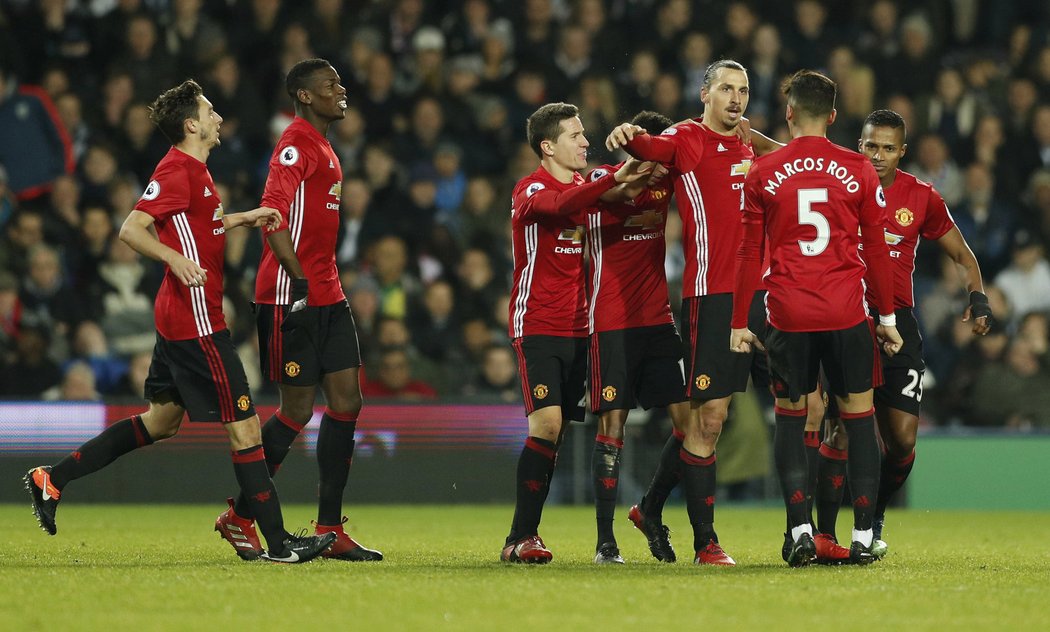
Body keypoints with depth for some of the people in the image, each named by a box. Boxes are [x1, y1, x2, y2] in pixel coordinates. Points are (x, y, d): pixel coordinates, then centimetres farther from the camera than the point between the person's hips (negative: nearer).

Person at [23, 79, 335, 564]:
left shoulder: (194, 170, 16)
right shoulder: (177, 170, -15)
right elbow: (131, 229, -22)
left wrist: (245, 218, 22)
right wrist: (175, 259, -36)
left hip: (180, 319, 11)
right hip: (197, 321, -11)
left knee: (160, 422, 17)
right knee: (244, 426, -8)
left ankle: (52, 479, 20)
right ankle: (278, 543, -6)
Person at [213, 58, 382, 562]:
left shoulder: (322, 148, 20)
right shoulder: (296, 145, -11)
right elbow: (272, 214, -22)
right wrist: (299, 279, -28)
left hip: (327, 294, 10)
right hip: (294, 296, -10)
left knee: (347, 401, 3)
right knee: (297, 410, -5)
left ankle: (330, 529, 5)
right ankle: (240, 516, 7)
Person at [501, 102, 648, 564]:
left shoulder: (586, 186, 16)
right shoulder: (530, 190, -9)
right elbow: (561, 205, -30)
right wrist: (614, 180, -41)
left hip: (575, 329, 7)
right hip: (537, 326, -7)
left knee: (556, 430, 5)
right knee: (547, 423, -18)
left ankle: (522, 536, 11)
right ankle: (521, 537, -14)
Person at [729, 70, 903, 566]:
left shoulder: (762, 173, 1)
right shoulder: (859, 172, 2)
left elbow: (749, 254, 3)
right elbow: (876, 250, 6)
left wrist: (739, 322, 9)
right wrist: (887, 316, 14)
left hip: (788, 316, 0)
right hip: (848, 315, 0)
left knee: (790, 418, 10)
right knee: (858, 414, 7)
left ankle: (799, 529, -2)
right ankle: (862, 537, 3)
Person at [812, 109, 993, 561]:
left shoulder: (921, 198, 5)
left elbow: (961, 254, 15)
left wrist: (978, 296, 0)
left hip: (897, 321, 2)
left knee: (902, 438, -1)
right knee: (843, 430, -13)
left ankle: (874, 518, 23)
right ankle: (823, 533, -8)